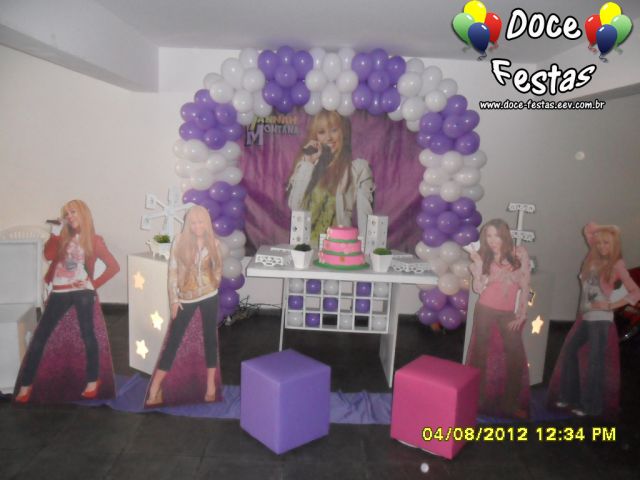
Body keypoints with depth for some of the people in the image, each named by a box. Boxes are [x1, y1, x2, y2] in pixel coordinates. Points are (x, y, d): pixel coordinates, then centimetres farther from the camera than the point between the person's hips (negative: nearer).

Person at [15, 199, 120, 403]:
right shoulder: (63, 237, 13)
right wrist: (56, 231, -9)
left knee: (87, 334, -2)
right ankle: (26, 384, 12)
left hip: (82, 291, -3)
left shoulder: (94, 240, 3)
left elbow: (114, 266, -2)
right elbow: (48, 255, -6)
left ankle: (93, 381, 11)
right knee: (40, 335, 2)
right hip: (59, 292, 4)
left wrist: (94, 283, -7)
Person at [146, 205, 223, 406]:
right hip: (186, 298, -1)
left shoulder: (214, 243, -1)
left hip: (209, 296, 2)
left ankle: (211, 385, 22)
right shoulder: (180, 241, -6)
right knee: (173, 339, 2)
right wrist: (173, 299, -7)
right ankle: (155, 388, 10)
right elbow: (173, 271, -6)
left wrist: (212, 285, -1)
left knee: (210, 337, 9)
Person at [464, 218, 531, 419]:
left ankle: (512, 402, 15)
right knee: (480, 352, 9)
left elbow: (525, 286, 0)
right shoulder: (484, 257, 0)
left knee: (515, 355, 0)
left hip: (509, 313, -1)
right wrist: (478, 265, -16)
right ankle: (477, 398, 23)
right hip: (485, 310, 1)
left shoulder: (519, 254, -3)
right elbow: (478, 289, -6)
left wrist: (521, 314, -4)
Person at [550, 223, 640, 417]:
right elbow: (589, 229, 16)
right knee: (568, 351, 12)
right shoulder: (593, 259, 6)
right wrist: (605, 230, 4)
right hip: (584, 317, 7)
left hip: (601, 319, -7)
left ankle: (590, 405, 12)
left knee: (595, 361, -1)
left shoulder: (617, 265, -9)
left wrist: (610, 305, -15)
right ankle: (568, 396, 24)